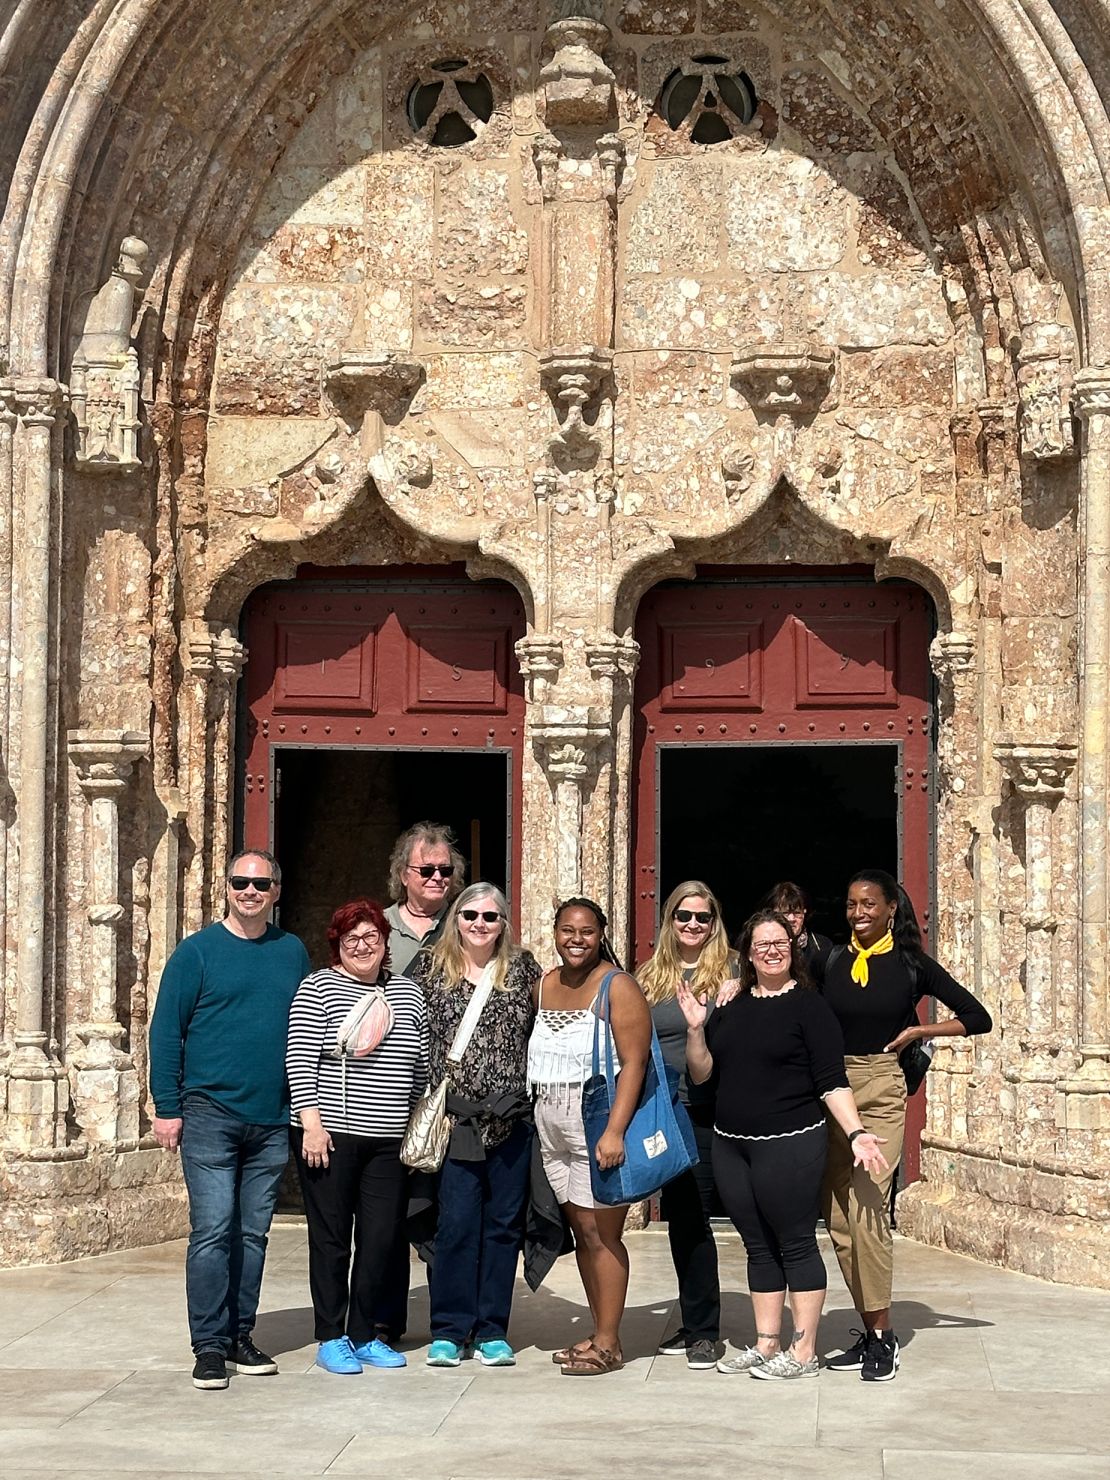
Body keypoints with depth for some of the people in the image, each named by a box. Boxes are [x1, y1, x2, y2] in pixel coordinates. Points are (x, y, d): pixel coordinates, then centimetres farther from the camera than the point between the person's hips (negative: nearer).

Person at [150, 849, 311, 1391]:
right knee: (212, 1231, -7)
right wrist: (167, 1108, -7)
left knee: (253, 1233, 9)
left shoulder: (292, 952, 10)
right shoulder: (197, 952, 0)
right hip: (210, 1114, -4)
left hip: (273, 1120, 4)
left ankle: (240, 1336, 18)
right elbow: (166, 1031, -1)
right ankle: (209, 1345, -1)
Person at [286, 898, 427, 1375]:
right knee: (331, 1237, 2)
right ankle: (331, 1339, 11)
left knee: (381, 1238, 5)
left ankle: (363, 1335, 17)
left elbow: (421, 1066, 16)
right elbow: (300, 1058, -7)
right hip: (330, 1137, -4)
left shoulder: (408, 994, 12)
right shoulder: (318, 989, -2)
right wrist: (311, 1121, -14)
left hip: (389, 1140, 4)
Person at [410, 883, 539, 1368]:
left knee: (504, 1223, 6)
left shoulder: (523, 969, 8)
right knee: (456, 1223, -4)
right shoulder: (431, 967, 6)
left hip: (512, 1119, 2)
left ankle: (492, 1330, 14)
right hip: (456, 1117, -2)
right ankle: (448, 1331, 6)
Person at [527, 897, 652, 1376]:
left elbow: (634, 1062, -14)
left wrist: (614, 1131, -21)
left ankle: (608, 1344, 1)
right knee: (580, 1232, 10)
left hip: (600, 1129, -7)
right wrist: (537, 1116, 13)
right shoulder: (543, 987, 14)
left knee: (601, 1234, -5)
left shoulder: (617, 986, -8)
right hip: (553, 1129, 7)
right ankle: (599, 1333, 18)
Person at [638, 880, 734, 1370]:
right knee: (678, 1218, 10)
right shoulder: (649, 976, 12)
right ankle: (694, 1323, 20)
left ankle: (703, 1329, 4)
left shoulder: (728, 972, -1)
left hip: (706, 1113, -5)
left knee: (692, 1217, -5)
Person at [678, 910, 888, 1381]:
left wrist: (856, 1134, -18)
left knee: (796, 1244, -1)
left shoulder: (808, 1005, -5)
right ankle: (766, 1345, 20)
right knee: (759, 1247, 12)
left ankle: (804, 1351, 6)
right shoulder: (730, 1007, 11)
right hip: (730, 1145, 6)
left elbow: (832, 1082, -8)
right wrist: (695, 1027, -3)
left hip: (790, 1145, -6)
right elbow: (700, 1073, 12)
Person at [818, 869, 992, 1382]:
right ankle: (870, 1331, 14)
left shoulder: (911, 965, 3)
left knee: (866, 1212, -14)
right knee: (838, 1220, 4)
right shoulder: (831, 960, 9)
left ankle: (882, 1337, -6)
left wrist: (916, 1031, -2)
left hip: (880, 1091, -4)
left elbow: (978, 1018, 6)